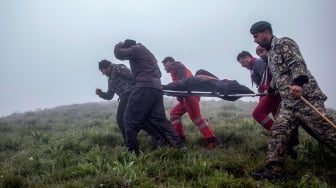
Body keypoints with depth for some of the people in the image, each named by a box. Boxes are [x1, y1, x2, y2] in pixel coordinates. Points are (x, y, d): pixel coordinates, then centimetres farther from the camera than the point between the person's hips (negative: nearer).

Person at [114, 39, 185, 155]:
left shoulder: (136, 49, 7)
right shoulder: (149, 54, 33)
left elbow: (119, 54, 2)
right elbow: (158, 74, 34)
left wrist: (119, 45, 24)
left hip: (144, 88, -8)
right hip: (157, 89, 9)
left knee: (130, 120, -6)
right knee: (159, 120, 8)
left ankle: (132, 152, -13)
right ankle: (180, 146, 0)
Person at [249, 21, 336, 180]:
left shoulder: (284, 43, -5)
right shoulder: (270, 53, 22)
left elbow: (298, 63, -20)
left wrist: (298, 83, -34)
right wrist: (269, 89, 44)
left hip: (305, 97, -8)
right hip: (288, 103, 9)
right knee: (278, 131, -5)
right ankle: (274, 170, -8)